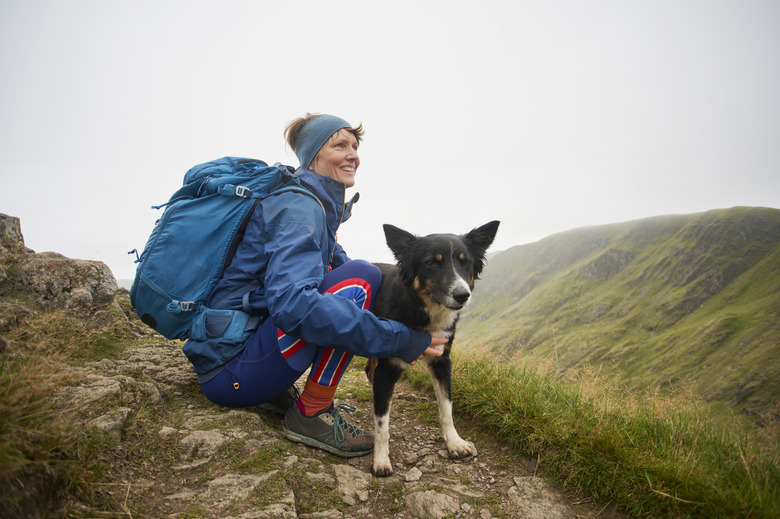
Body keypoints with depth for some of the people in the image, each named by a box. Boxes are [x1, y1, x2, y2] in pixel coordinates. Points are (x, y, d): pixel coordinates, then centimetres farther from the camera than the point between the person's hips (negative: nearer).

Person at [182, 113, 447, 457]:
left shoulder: (317, 204, 13)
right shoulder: (298, 205, -17)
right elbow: (291, 301, -32)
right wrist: (400, 340, -31)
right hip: (229, 372, -10)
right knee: (358, 278, -19)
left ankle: (278, 392, 12)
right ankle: (309, 414, -8)